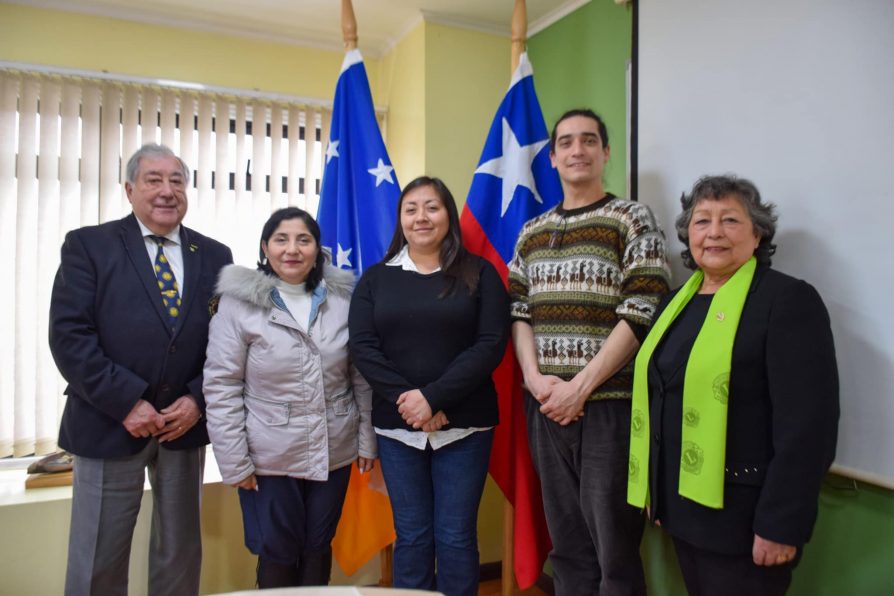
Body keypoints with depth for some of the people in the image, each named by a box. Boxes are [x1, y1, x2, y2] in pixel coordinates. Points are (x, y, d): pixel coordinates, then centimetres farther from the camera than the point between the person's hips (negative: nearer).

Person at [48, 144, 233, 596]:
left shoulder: (214, 256, 6)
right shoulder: (89, 245, -1)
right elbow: (69, 336, -10)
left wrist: (198, 399, -10)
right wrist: (126, 402, -16)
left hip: (186, 423, 3)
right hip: (109, 424, -2)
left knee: (180, 555, 15)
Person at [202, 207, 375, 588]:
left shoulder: (342, 298, -2)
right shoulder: (238, 303, -10)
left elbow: (362, 376, 2)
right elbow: (221, 387, -9)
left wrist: (367, 439, 3)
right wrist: (234, 462, -9)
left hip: (333, 453, 3)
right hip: (269, 458, -2)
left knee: (318, 549, 19)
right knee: (277, 555, 14)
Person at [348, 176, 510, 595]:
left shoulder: (479, 274, 2)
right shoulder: (375, 278, 8)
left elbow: (491, 344, -9)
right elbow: (362, 346, -2)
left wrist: (433, 397, -17)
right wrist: (404, 398, -15)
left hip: (464, 425, -1)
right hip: (396, 426, 2)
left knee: (456, 538, 7)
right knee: (411, 537, 11)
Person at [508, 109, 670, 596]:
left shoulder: (633, 218, -1)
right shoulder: (531, 232, 13)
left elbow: (641, 314, -10)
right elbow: (518, 313, 10)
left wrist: (580, 387, -14)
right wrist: (536, 378, -6)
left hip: (608, 405, -4)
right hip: (545, 406, 4)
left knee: (616, 547, 6)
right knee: (566, 543, 15)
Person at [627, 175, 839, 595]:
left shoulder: (789, 300, -12)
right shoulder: (678, 302, 9)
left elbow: (807, 423, -18)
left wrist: (781, 525, -18)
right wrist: (656, 495, 14)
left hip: (741, 514, -6)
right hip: (682, 502, 7)